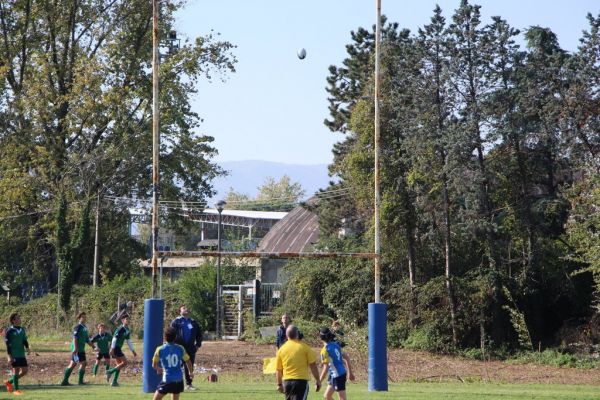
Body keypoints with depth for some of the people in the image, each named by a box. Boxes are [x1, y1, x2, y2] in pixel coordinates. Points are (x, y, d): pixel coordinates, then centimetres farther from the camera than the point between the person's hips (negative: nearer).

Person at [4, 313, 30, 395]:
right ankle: (16, 389, 3)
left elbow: (24, 340, 12)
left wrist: (27, 348, -8)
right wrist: (9, 356, -14)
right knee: (16, 370, -6)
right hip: (14, 355, -7)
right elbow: (7, 344, -8)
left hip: (22, 354, 7)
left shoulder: (22, 329, 13)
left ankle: (9, 382, 22)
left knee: (24, 371, 5)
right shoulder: (9, 331, -7)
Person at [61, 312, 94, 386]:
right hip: (77, 350, -9)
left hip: (81, 350, 9)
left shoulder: (85, 328, 19)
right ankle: (80, 381, -4)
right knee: (83, 363, -10)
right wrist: (75, 348, -28)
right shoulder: (77, 327, -9)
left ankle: (65, 381, 10)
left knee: (72, 365, 8)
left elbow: (87, 340, 24)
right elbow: (75, 338, -19)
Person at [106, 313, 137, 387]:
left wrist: (133, 351, 22)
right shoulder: (120, 329, -14)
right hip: (116, 348, -9)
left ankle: (114, 382, 10)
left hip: (118, 348, 9)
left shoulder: (127, 330, 14)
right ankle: (110, 372, -8)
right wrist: (112, 349, -27)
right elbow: (114, 338, -20)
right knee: (124, 362, -12)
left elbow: (129, 341, 22)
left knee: (119, 365, 9)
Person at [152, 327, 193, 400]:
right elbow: (188, 362, 9)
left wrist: (159, 369, 28)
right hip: (178, 380, 3)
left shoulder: (160, 350, -6)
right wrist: (191, 372, 29)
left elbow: (154, 365, 5)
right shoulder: (180, 349, 0)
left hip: (167, 380, -3)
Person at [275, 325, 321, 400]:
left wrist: (279, 384, 19)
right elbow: (313, 365, -6)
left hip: (287, 381, 4)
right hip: (301, 380, -4)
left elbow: (278, 370, 8)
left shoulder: (281, 349, 3)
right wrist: (318, 380, 2)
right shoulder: (304, 347, -5)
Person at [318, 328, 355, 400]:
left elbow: (325, 368, -18)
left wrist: (319, 381, -12)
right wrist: (350, 372, 22)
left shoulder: (325, 350, -15)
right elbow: (347, 358, 14)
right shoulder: (335, 345, 8)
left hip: (337, 376, -9)